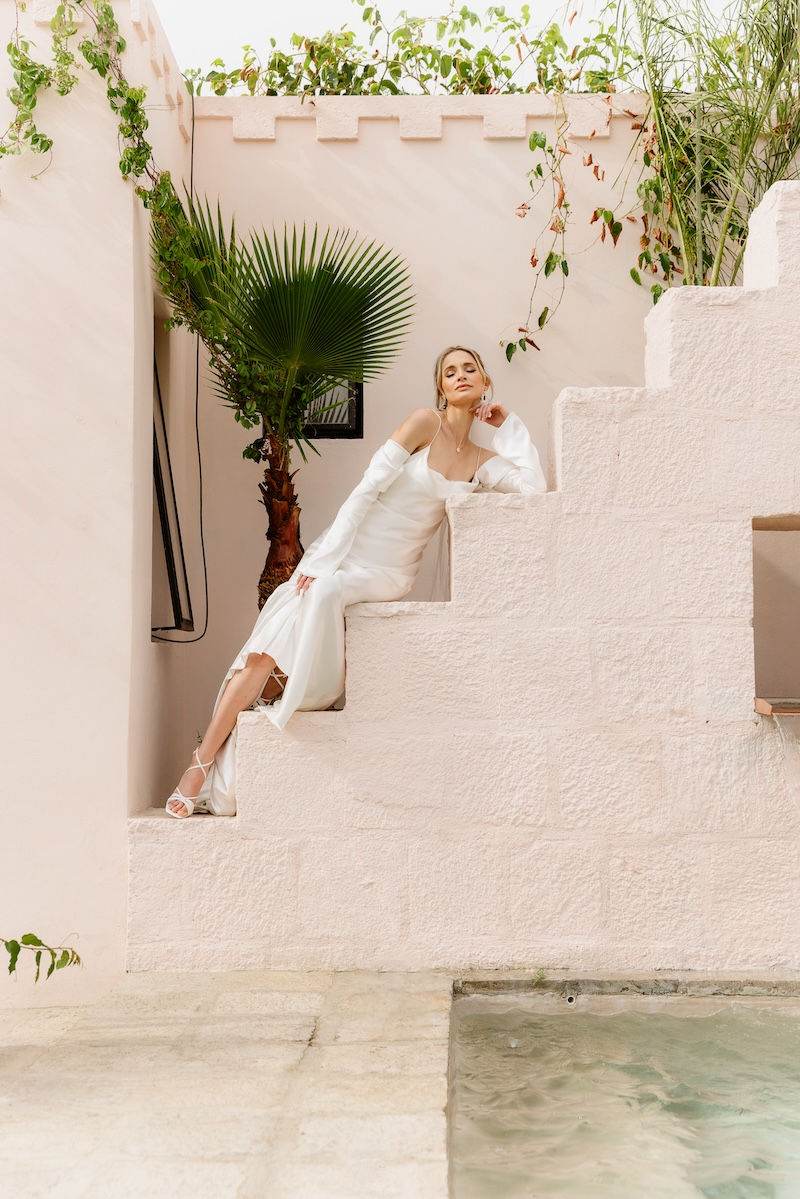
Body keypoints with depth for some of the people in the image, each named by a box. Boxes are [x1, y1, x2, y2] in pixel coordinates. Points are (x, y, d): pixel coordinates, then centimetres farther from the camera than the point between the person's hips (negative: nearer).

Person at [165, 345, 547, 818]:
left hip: (389, 574, 1)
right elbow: (367, 489, -7)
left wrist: (509, 424, 5)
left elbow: (536, 487, -4)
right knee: (265, 653, -19)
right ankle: (201, 766, -11)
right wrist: (323, 559, -15)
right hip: (345, 553, -1)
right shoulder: (426, 423, -1)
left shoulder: (483, 461, 13)